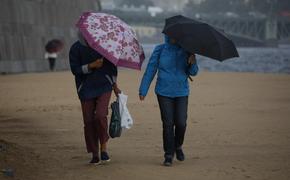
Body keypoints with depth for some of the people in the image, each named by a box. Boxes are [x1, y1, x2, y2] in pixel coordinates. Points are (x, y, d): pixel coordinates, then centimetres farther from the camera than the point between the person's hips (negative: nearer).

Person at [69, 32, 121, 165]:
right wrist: (92, 66, -21)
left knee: (100, 116, -18)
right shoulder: (76, 49, -3)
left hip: (104, 86, 0)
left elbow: (112, 64, 13)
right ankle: (94, 154, 11)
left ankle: (104, 147, 0)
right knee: (89, 121, 0)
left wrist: (114, 85, 15)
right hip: (86, 89, 0)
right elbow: (74, 69, -9)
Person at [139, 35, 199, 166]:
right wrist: (143, 90, 3)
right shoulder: (160, 50, 1)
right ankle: (168, 155, 4)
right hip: (164, 92, -1)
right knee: (168, 123, -4)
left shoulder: (186, 50, 4)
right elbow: (150, 70, 4)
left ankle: (178, 146, 24)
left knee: (181, 123, -5)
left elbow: (193, 72, 7)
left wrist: (192, 63, -15)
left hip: (182, 92, 1)